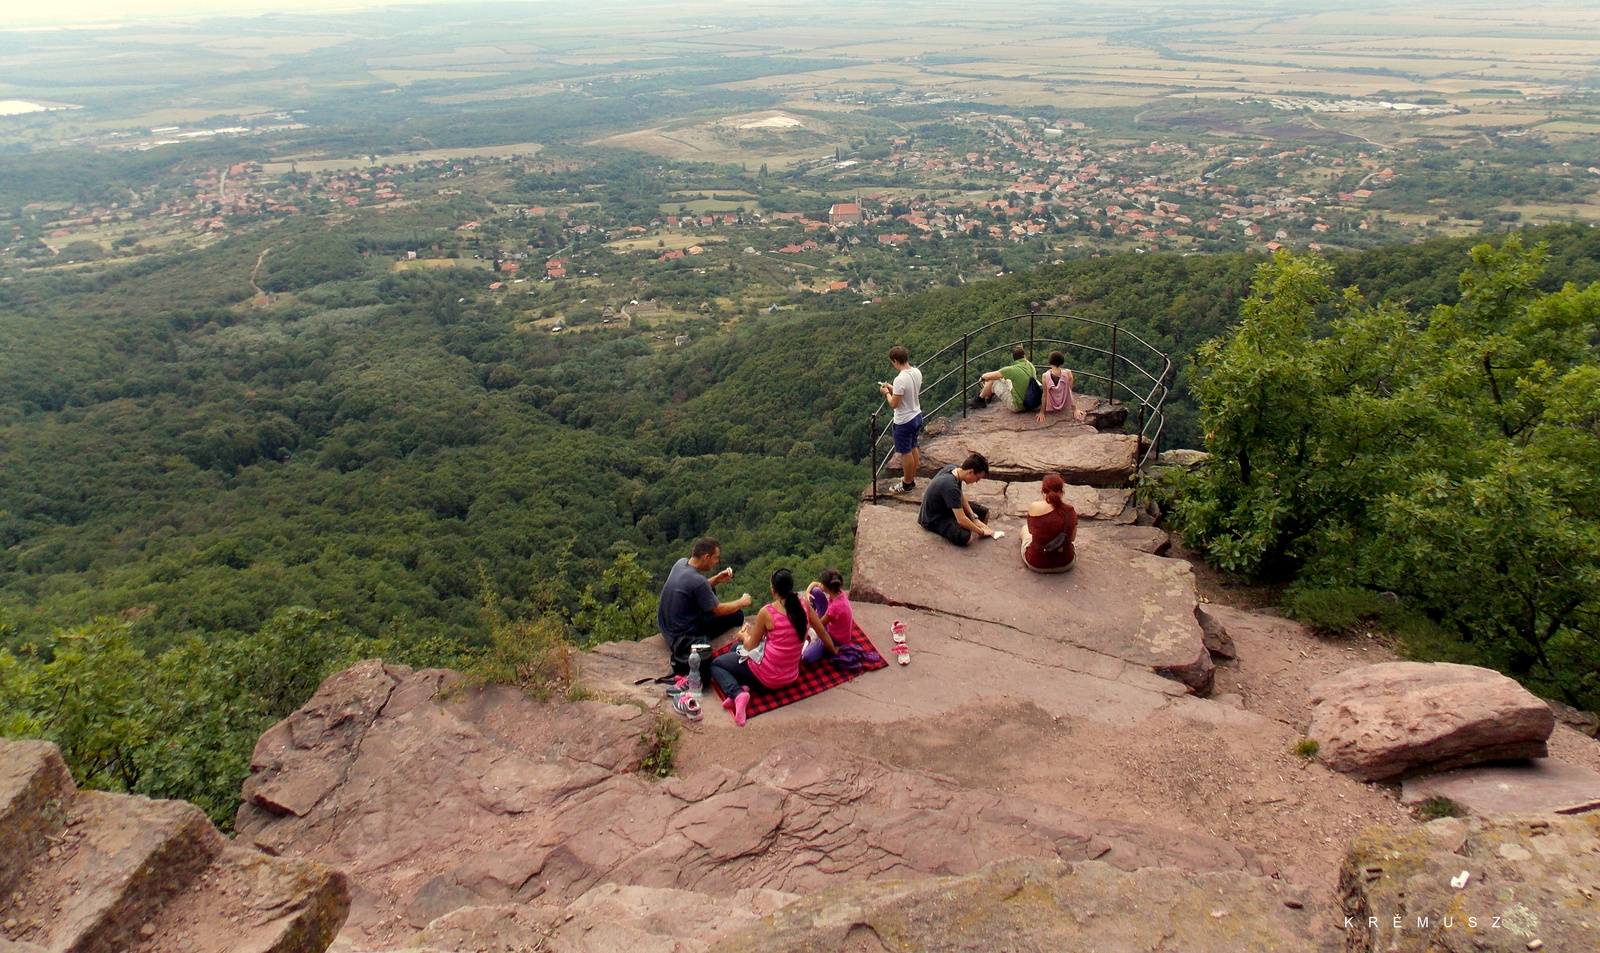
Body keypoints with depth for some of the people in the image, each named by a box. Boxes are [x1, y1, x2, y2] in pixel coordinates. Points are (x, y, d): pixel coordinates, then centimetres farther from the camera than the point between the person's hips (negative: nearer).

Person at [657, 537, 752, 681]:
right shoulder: (697, 581, -28)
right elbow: (718, 610, -14)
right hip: (684, 636, -9)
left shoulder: (680, 563, -3)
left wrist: (716, 580, 5)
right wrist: (741, 602, 3)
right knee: (736, 615, -7)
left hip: (665, 625, 9)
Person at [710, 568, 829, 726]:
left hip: (766, 677, -6)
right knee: (736, 649, 28)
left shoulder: (767, 612, -18)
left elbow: (751, 646, -5)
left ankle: (737, 692, -14)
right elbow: (822, 634, 5)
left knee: (716, 664, 13)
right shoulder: (803, 604, -6)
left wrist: (744, 636, 17)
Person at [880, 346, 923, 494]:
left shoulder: (900, 379, -28)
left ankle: (907, 484, 22)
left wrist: (887, 393, -5)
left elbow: (894, 403, -23)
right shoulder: (917, 372, -2)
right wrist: (893, 388, 12)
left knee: (906, 453, 7)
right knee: (913, 448, 22)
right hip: (917, 416, 9)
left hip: (904, 422, -9)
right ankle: (911, 479, 37)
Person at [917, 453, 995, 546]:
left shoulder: (953, 468, -10)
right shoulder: (951, 487, -37)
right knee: (965, 538, -32)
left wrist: (974, 518, -3)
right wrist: (981, 531, -18)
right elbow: (961, 520, -33)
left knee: (985, 513, 9)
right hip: (934, 519, -9)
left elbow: (961, 497, 4)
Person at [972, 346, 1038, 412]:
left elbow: (989, 376, -12)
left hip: (1017, 406, -7)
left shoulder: (1013, 370, -22)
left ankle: (980, 399, 26)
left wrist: (983, 377, 9)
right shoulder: (1031, 366, -4)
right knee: (1005, 380, 24)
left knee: (992, 380, 1)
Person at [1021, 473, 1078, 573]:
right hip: (1065, 565, 2)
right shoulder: (1071, 511, -14)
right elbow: (1072, 538, 1)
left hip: (1036, 565, -1)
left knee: (1024, 528, 30)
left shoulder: (1034, 507, -20)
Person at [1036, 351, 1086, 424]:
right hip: (1064, 407, 2)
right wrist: (1075, 410, -3)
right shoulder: (1068, 373, -19)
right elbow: (1070, 393, -12)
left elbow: (1045, 396, -16)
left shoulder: (1045, 376, -23)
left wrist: (1042, 412, -6)